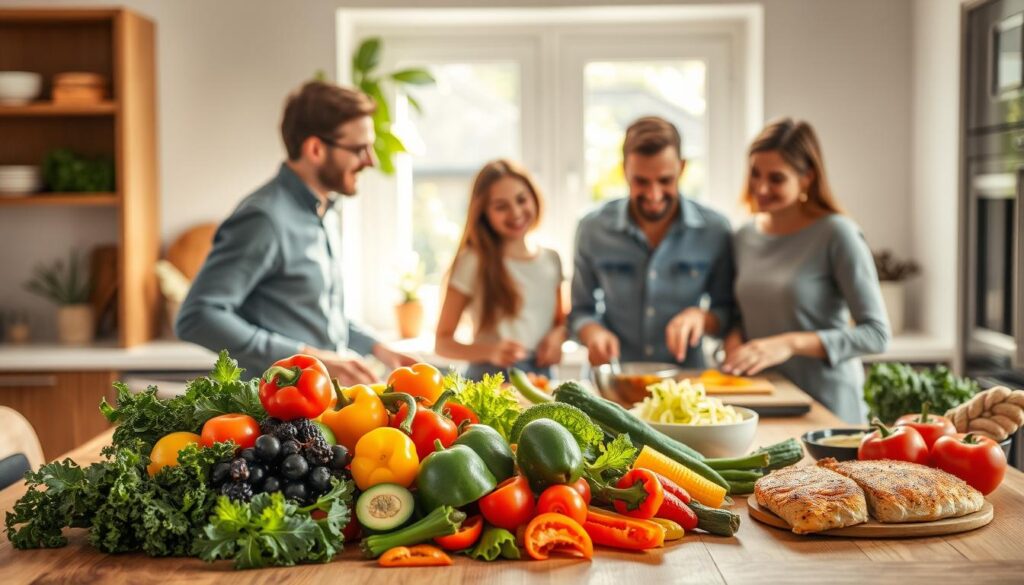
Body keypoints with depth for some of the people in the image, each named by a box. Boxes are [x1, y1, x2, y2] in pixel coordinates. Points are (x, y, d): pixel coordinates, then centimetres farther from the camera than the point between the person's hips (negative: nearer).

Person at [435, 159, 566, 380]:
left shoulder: (551, 260, 12)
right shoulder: (473, 263, -2)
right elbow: (442, 342, -2)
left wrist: (558, 336, 2)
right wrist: (490, 352, -18)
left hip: (542, 377, 5)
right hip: (490, 380, -5)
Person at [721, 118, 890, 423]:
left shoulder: (836, 234, -12)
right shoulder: (745, 236, 6)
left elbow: (876, 334, -16)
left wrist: (792, 343, -24)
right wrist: (734, 341, -3)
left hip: (825, 406, -5)